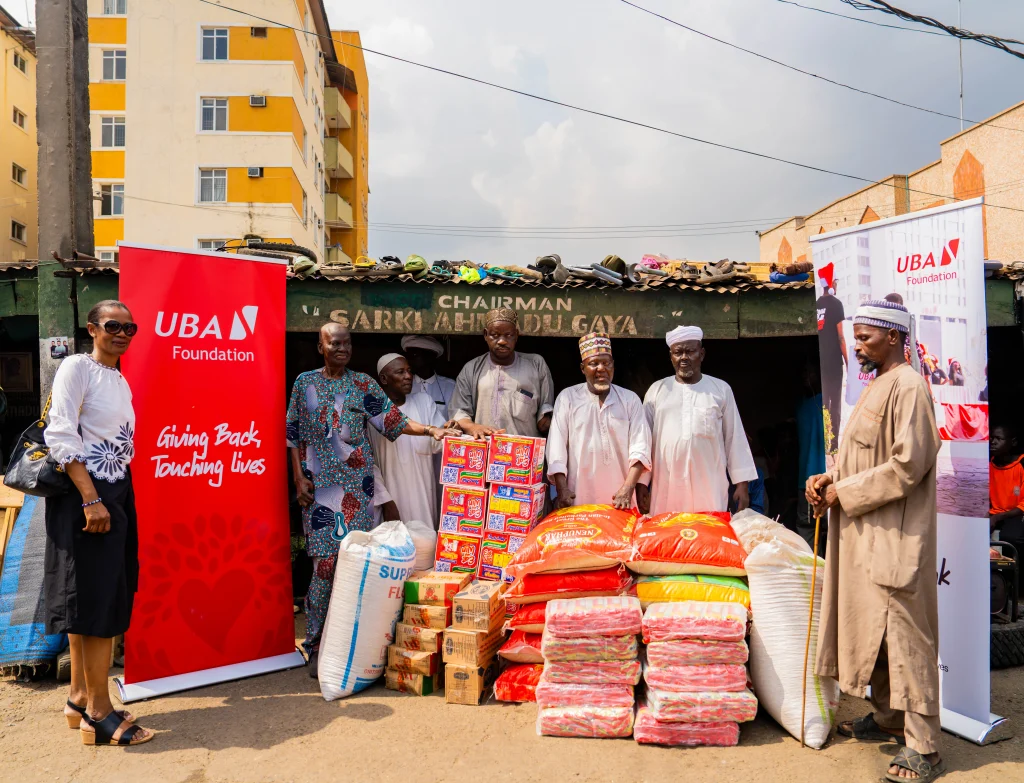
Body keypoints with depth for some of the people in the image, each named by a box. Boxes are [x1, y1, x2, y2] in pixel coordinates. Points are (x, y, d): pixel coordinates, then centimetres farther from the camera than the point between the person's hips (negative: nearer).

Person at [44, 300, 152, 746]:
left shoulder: (120, 380, 15)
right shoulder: (77, 367, -9)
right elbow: (60, 435, -18)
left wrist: (120, 495, 12)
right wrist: (91, 499, -22)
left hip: (117, 493, 8)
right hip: (85, 495, -8)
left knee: (100, 598, 13)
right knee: (96, 598, -5)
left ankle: (80, 697, 25)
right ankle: (98, 711, 5)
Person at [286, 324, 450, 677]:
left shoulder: (363, 384, 7)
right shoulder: (304, 383, 8)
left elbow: (393, 420, 2)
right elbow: (294, 434, 9)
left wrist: (430, 429, -12)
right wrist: (299, 478, 1)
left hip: (356, 485, 1)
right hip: (320, 485, 0)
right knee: (325, 564, -6)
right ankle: (317, 646, 6)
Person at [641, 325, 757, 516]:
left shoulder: (721, 389, 6)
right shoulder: (657, 390, 7)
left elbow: (735, 438, 7)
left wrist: (742, 483, 4)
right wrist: (640, 482, 4)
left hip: (710, 488, 0)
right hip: (666, 488, 1)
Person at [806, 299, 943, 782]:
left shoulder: (908, 386, -15)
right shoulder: (877, 386, 15)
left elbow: (909, 464, -22)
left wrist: (845, 493, -16)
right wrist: (830, 478, 4)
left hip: (894, 536, -9)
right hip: (865, 534, 10)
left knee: (903, 635, -3)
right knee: (873, 628, 16)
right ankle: (888, 718, 31)